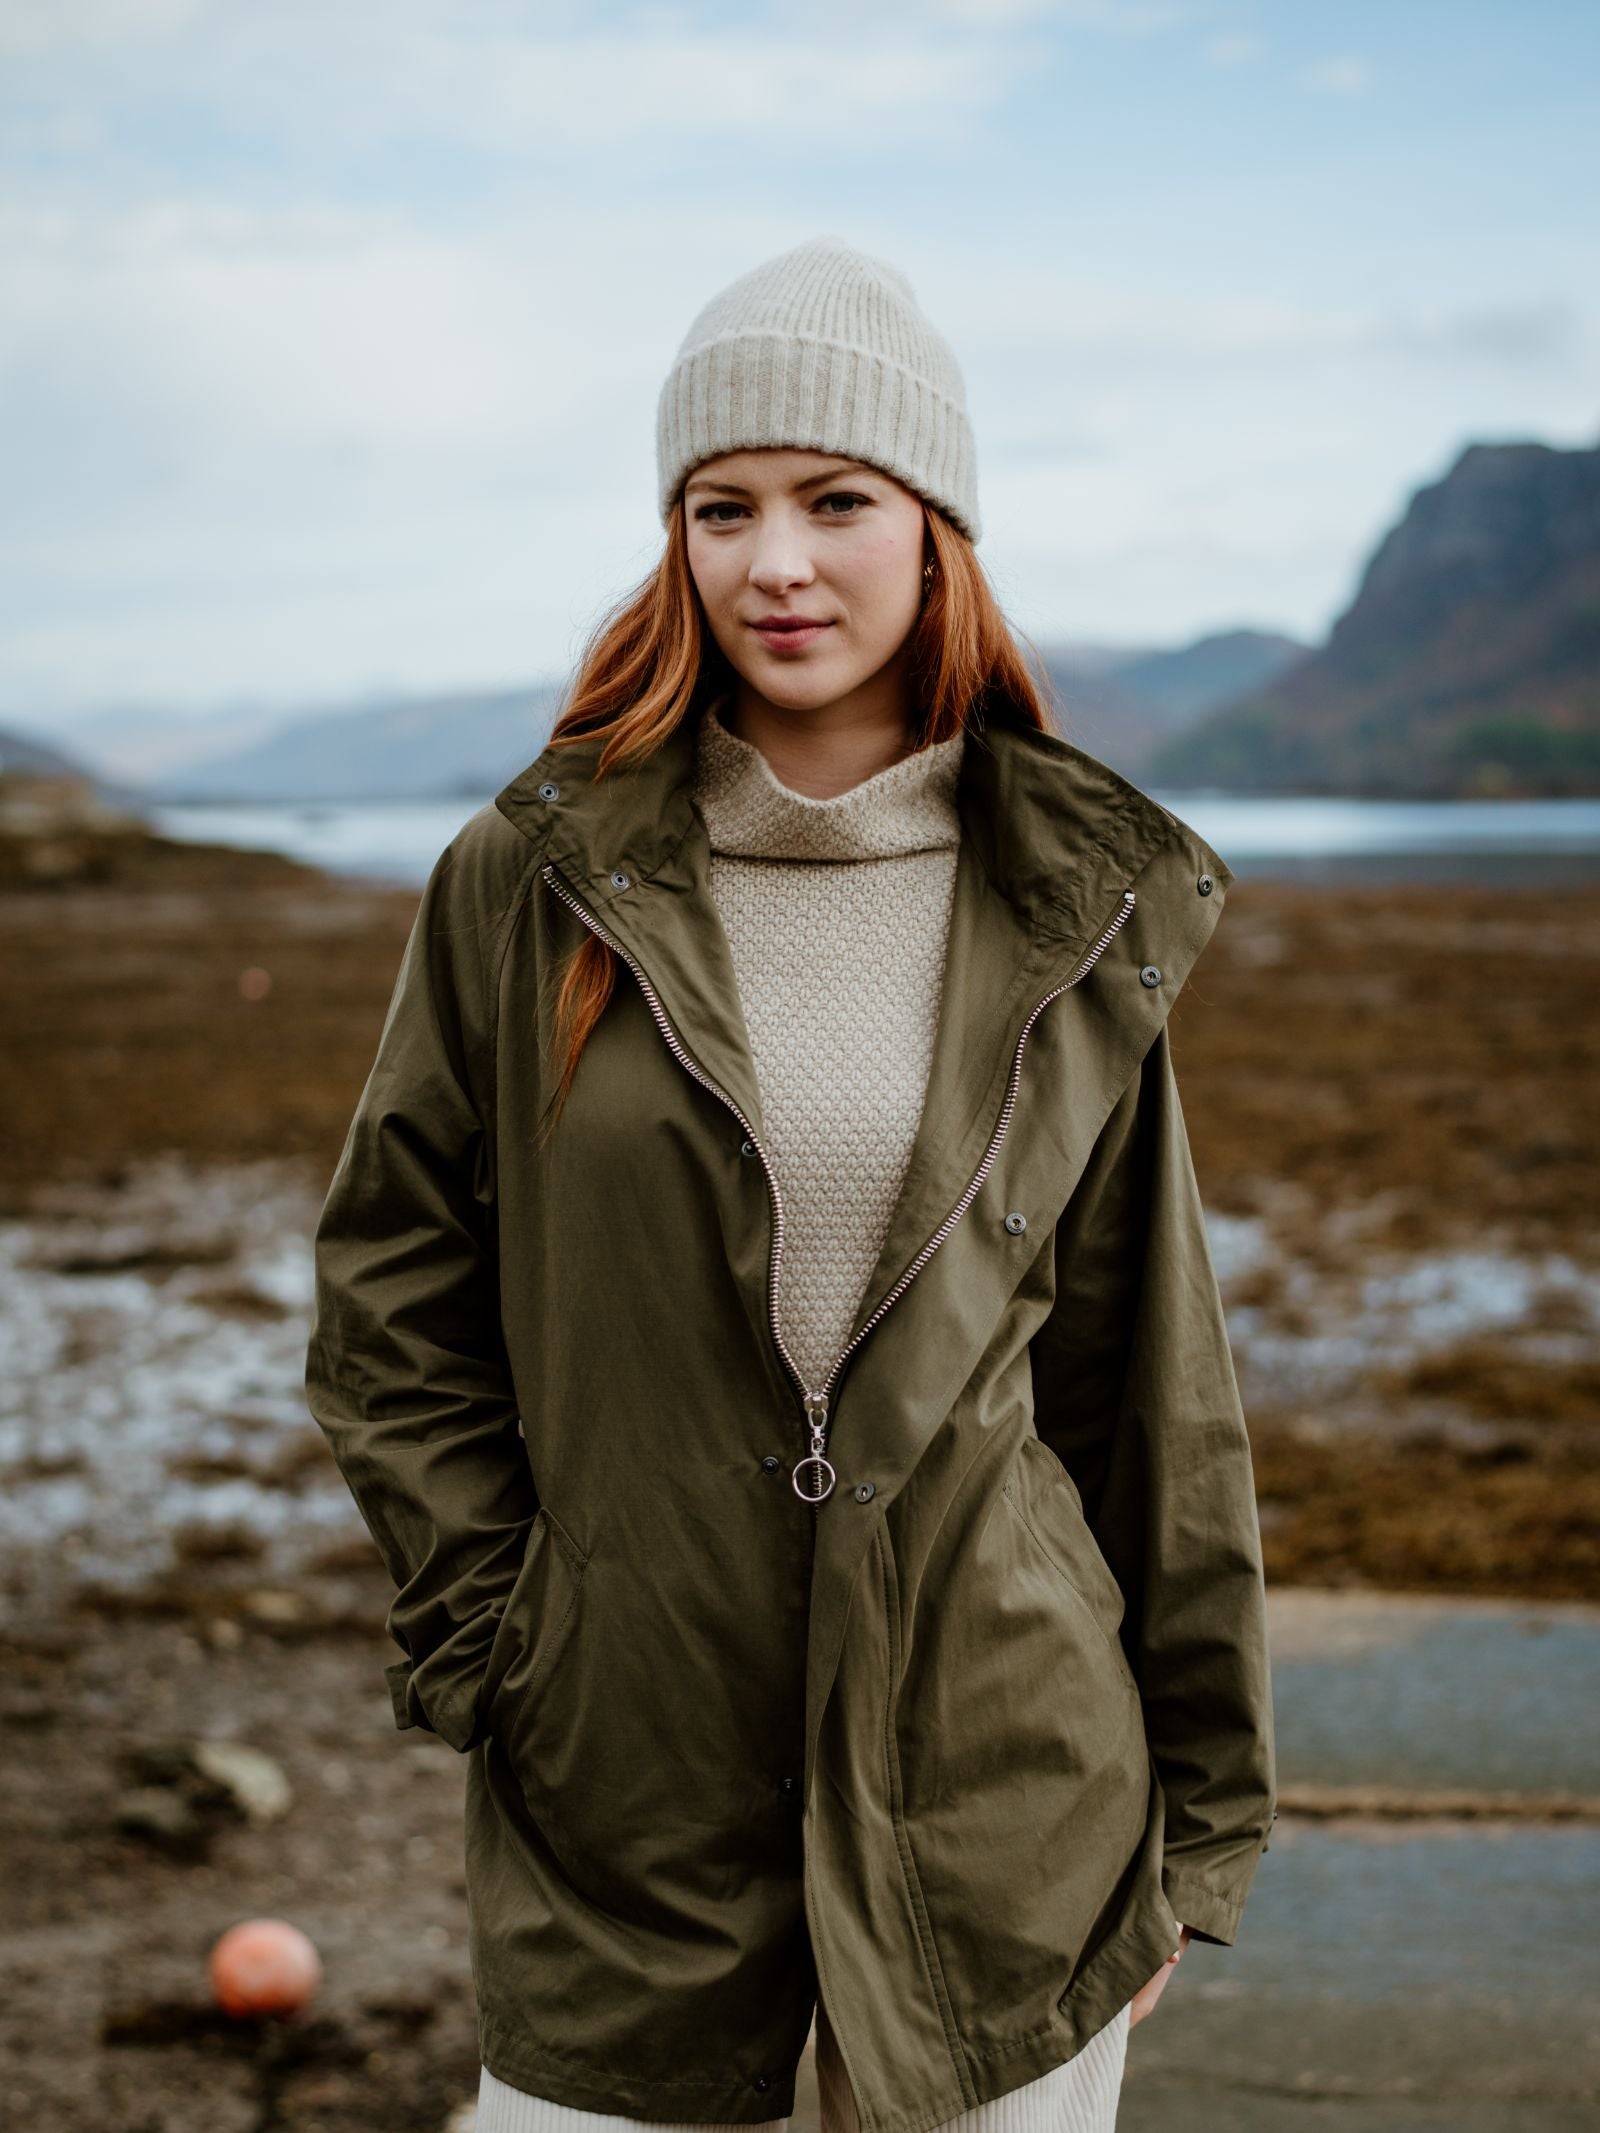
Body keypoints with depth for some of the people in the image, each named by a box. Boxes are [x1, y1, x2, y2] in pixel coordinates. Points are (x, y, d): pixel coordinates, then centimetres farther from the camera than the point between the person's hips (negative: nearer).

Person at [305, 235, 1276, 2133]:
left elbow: (1155, 1384, 5)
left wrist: (1197, 1819, 7)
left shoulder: (1082, 913, 0)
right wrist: (483, 1639, -3)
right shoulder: (532, 881, -2)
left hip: (1008, 1782, 1)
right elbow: (386, 1296, 5)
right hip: (621, 1783, 0)